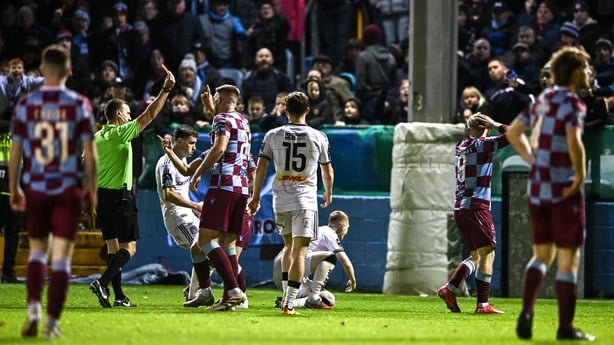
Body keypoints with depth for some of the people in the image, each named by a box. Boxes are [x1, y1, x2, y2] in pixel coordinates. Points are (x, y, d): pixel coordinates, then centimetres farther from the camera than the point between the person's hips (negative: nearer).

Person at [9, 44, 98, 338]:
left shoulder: (26, 105, -1)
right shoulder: (79, 105, -4)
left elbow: (15, 151, 2)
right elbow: (89, 153, -4)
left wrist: (14, 189, 13)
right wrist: (92, 191, 5)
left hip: (35, 189, 1)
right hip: (69, 189, -1)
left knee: (38, 251, 17)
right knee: (61, 258, 3)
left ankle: (34, 308, -2)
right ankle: (52, 322, -1)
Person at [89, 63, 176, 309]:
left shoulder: (95, 138, 10)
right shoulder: (121, 133, -10)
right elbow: (150, 115, -12)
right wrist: (166, 89, -9)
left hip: (100, 194, 7)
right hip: (119, 195, -7)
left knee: (113, 247, 9)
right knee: (129, 247, -5)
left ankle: (119, 296, 7)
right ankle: (103, 283, -22)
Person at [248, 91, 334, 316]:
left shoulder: (273, 135, 2)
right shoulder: (318, 137, 1)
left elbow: (261, 167, -1)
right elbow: (327, 172, 11)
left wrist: (255, 197, 8)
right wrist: (328, 194, 29)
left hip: (281, 198, 3)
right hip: (306, 198, -3)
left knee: (289, 246, 23)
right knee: (299, 252, -6)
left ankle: (286, 295, 23)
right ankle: (289, 303, -16)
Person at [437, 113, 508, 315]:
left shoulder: (461, 146, 13)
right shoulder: (482, 145, -7)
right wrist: (496, 125, 1)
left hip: (460, 207, 8)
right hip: (477, 207, -8)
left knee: (475, 256, 15)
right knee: (487, 254, -5)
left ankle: (449, 289, -1)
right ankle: (482, 304, -10)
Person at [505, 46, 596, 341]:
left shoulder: (543, 100, 11)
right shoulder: (571, 103, -13)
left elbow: (513, 133, 21)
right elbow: (574, 142, -29)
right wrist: (580, 176, -16)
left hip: (537, 189, 7)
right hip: (564, 190, -7)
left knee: (542, 255, 16)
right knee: (568, 259, 2)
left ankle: (526, 312, -3)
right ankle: (565, 327, 4)